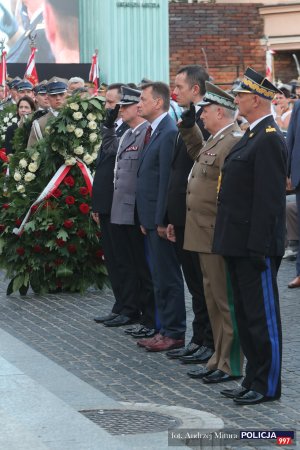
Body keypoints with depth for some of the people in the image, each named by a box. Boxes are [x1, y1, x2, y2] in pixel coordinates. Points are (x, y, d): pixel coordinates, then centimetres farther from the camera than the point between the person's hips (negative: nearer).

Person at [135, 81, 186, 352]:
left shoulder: (169, 133, -16)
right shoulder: (154, 132, 14)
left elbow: (167, 180, -19)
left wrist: (161, 220, -20)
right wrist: (147, 218, 16)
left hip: (161, 219, -10)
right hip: (151, 218, 10)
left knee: (168, 277, -3)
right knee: (160, 277, 14)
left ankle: (174, 333, 4)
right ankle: (165, 329, 21)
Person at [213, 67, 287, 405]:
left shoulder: (269, 139, -16)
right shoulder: (252, 136, 15)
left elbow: (269, 198, -21)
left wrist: (258, 246, -22)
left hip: (255, 245, -10)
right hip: (239, 244, 10)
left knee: (261, 315, -2)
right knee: (245, 314, 15)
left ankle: (268, 386, 5)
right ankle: (253, 380, 23)